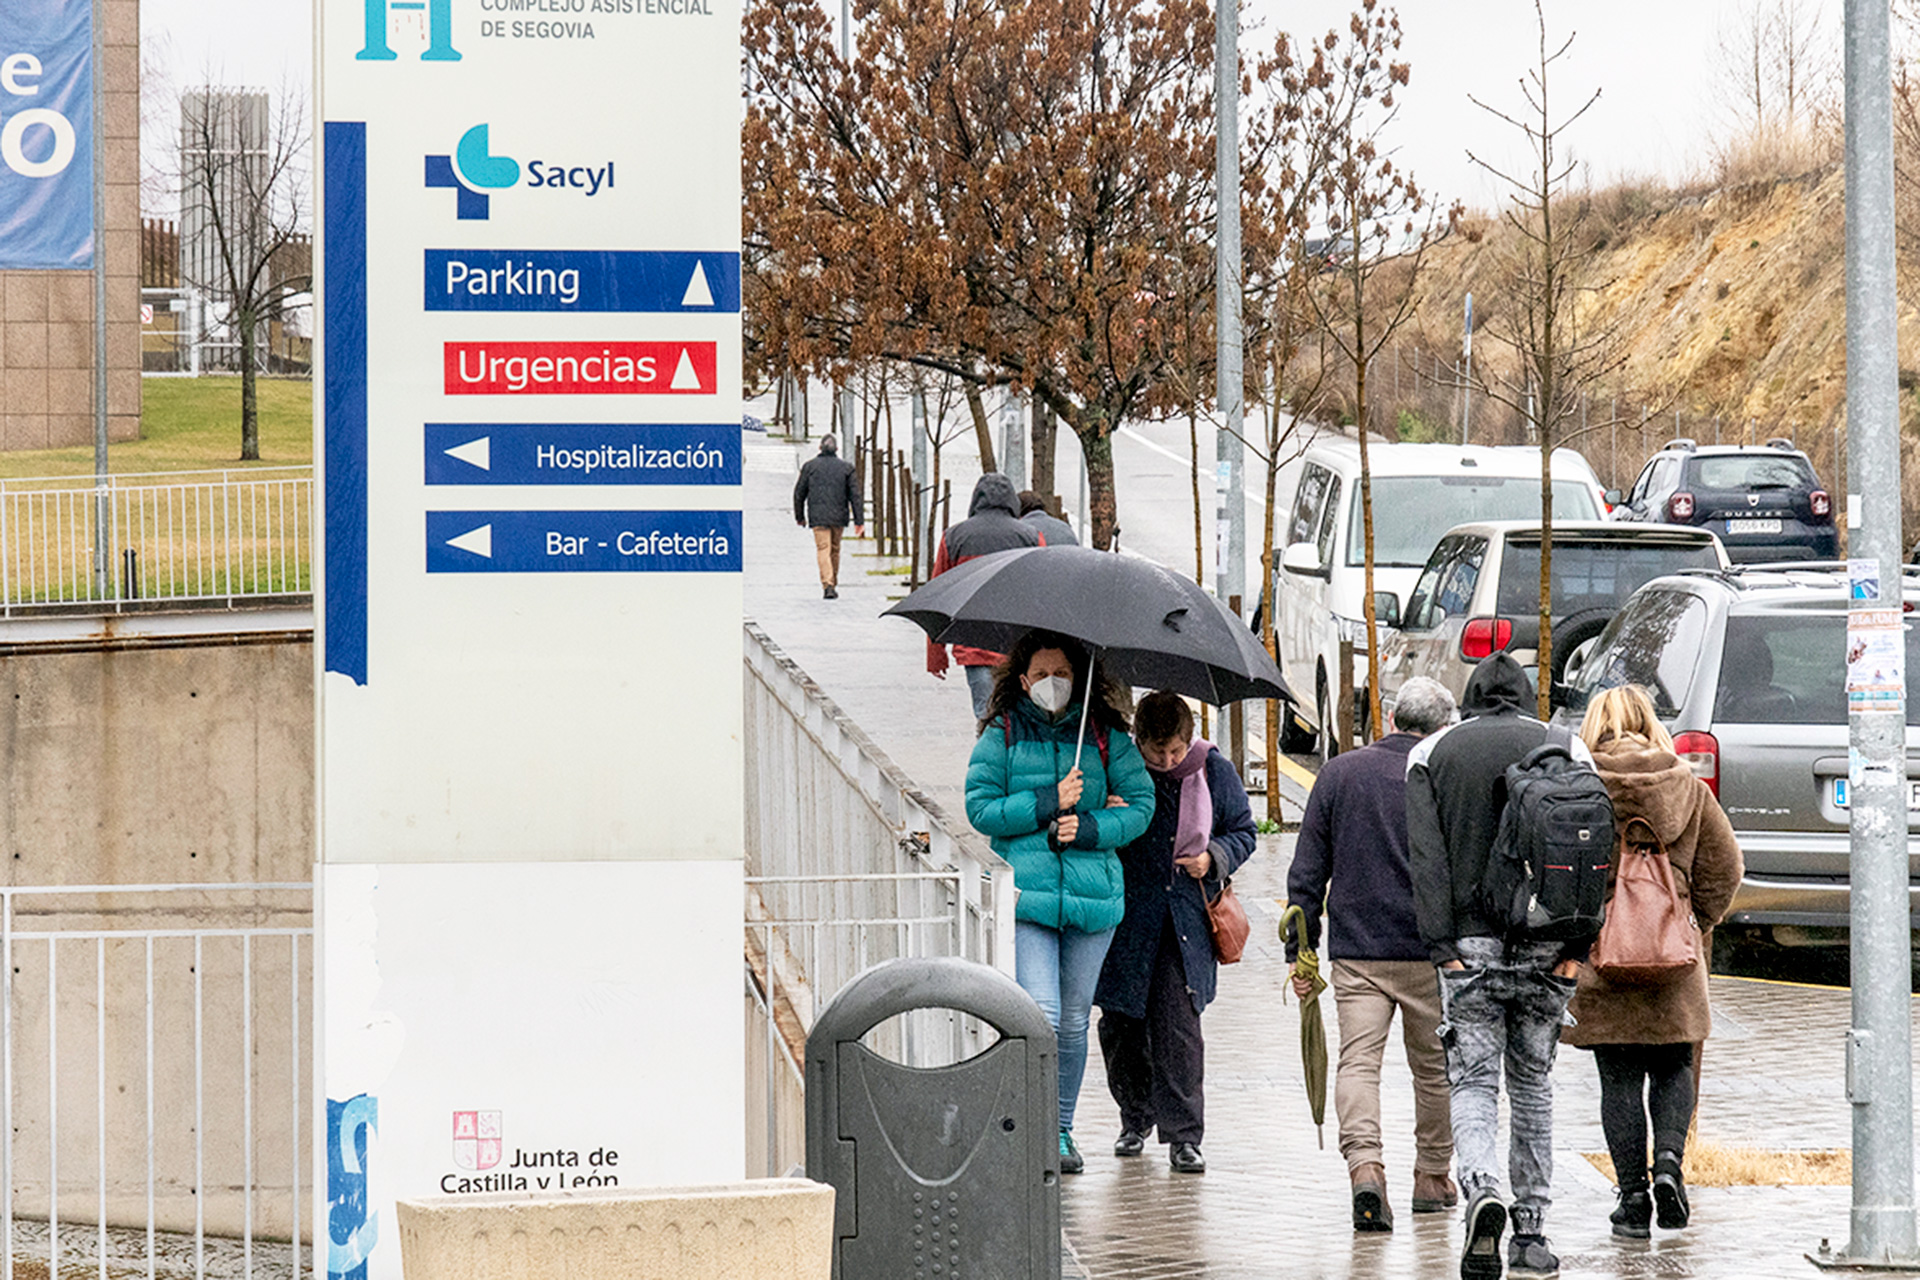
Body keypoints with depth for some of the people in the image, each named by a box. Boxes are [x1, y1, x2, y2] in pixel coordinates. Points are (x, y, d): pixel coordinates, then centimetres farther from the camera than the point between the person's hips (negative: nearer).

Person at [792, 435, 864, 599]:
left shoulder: (810, 466, 1)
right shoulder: (846, 467, 2)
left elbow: (799, 493, 5)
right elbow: (855, 496, -1)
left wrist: (799, 516, 17)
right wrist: (859, 522, 1)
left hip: (818, 516, -2)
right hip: (838, 516, 2)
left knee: (823, 550, -6)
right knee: (835, 549, 17)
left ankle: (828, 586, -21)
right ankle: (833, 584, 27)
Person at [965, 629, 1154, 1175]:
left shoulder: (1106, 736, 9)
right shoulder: (1001, 736, 5)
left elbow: (1140, 804, 6)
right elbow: (980, 809, -1)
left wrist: (1089, 829, -10)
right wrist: (1048, 804, -10)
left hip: (1092, 894, 2)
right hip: (1025, 893, -2)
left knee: (1074, 1020, 7)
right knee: (1040, 1015, -16)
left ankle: (1061, 1130, 19)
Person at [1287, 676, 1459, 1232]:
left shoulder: (1338, 773, 4)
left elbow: (1307, 872, 5)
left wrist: (1301, 951, 10)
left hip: (1355, 953, 1)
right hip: (1430, 955, -1)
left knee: (1358, 1061, -3)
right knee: (1434, 1066, 14)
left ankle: (1364, 1165, -24)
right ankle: (1432, 1176, 24)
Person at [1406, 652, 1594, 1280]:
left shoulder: (1431, 754, 5)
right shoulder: (1567, 751, 7)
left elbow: (1426, 857, -4)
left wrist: (1442, 945, -7)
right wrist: (1575, 946, -3)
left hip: (1471, 944, -1)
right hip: (1545, 945, 1)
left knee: (1474, 1081, 1)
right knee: (1533, 1084, 12)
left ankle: (1481, 1189, -27)